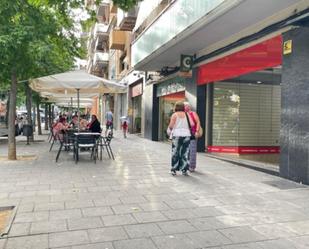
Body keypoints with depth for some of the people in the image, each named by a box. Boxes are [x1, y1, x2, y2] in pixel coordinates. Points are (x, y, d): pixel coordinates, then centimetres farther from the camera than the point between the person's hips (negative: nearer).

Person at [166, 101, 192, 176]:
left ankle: (174, 170, 7)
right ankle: (184, 170, 7)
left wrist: (169, 130, 12)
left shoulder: (174, 115, -1)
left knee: (175, 153, 4)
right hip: (186, 134, 2)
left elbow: (171, 126, -8)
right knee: (185, 153, 6)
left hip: (177, 135, -2)